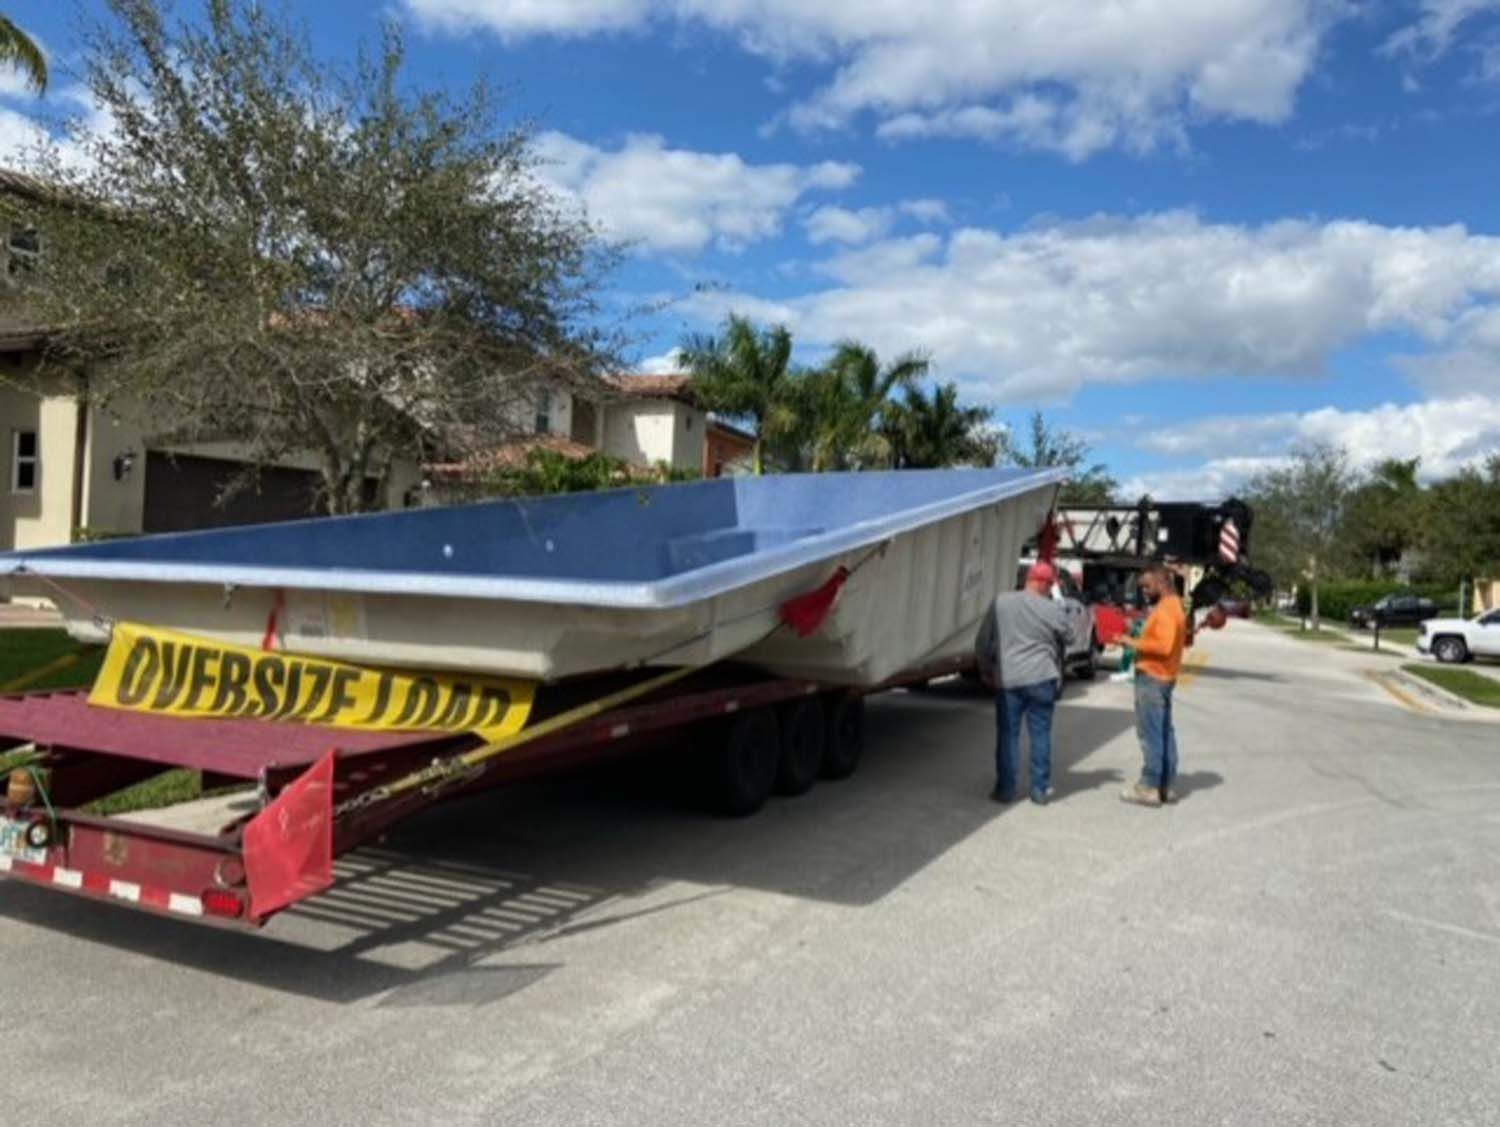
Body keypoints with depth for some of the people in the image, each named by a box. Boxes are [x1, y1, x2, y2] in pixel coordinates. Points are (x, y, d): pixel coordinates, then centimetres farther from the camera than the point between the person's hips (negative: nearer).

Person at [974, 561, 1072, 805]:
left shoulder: (1001, 602, -1)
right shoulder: (1053, 609, -4)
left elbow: (982, 642, 3)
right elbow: (1066, 640, 10)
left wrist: (986, 671, 16)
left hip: (1007, 679, 1)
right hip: (1042, 679, 0)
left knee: (1008, 734, 7)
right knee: (1040, 733, 9)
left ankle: (1006, 789, 11)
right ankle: (1040, 790, 14)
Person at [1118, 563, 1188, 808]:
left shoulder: (1165, 609, -18)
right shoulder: (1173, 606, 15)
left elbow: (1163, 646, -27)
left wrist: (1134, 644, -18)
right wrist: (1139, 641, 12)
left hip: (1152, 677, -11)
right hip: (1163, 677, 11)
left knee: (1150, 734, -7)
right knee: (1164, 732, 13)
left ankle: (1150, 787, -3)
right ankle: (1165, 785, 19)